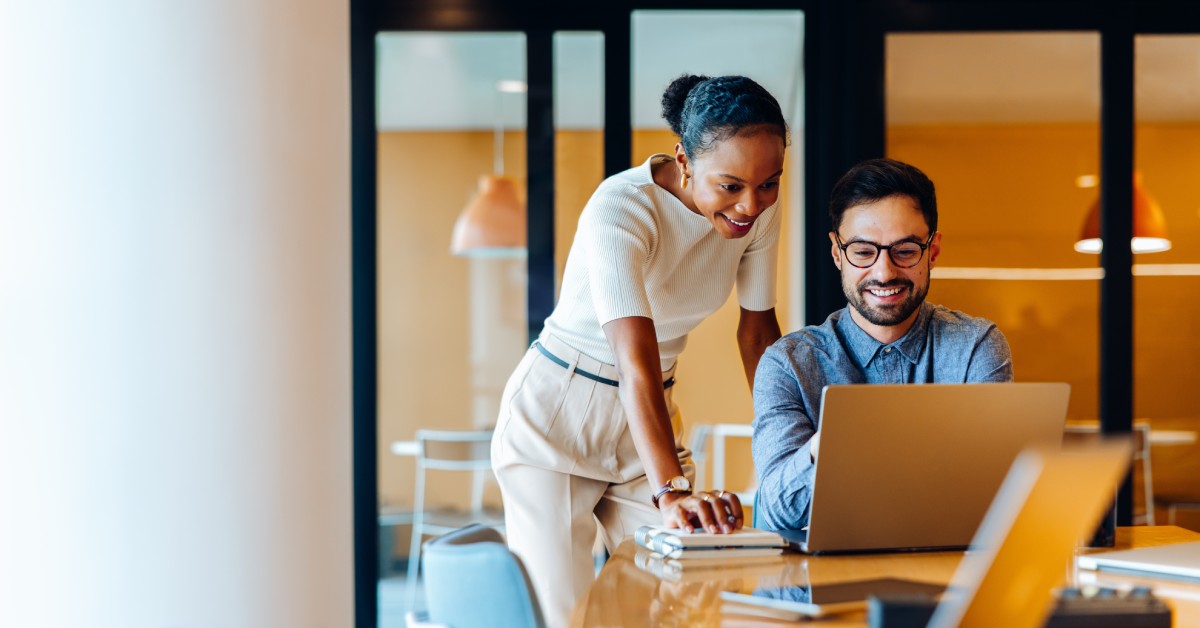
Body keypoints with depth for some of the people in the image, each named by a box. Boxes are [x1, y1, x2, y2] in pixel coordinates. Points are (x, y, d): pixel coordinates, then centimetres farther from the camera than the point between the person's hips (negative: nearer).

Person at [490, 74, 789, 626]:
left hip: (649, 418, 6)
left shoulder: (759, 208, -9)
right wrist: (671, 492, -51)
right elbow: (636, 359, -39)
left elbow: (757, 330, 4)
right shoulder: (621, 209, -28)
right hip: (555, 419, -5)